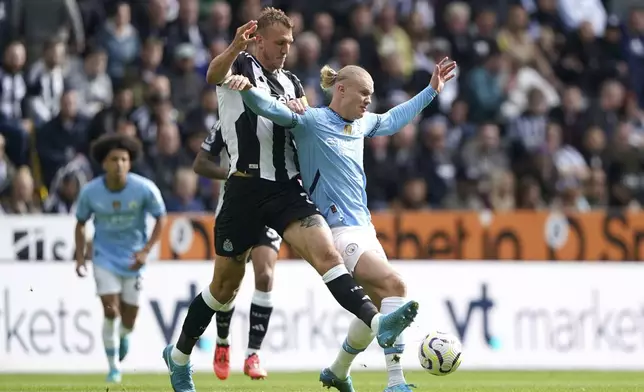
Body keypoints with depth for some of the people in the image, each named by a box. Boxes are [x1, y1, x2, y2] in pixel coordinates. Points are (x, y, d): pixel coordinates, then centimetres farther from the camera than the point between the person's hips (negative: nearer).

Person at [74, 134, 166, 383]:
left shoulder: (145, 189, -17)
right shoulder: (90, 192, -12)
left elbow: (161, 218, -5)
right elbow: (81, 223, 4)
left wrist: (146, 250, -14)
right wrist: (80, 257, -4)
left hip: (134, 258, 0)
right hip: (105, 257, 0)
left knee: (129, 318, 5)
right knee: (110, 310, -13)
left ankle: (123, 336, 44)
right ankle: (114, 367, 2)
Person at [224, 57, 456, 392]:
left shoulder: (361, 124, 13)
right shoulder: (311, 122, -9)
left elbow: (390, 120, 33)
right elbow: (267, 108, -22)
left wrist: (431, 91, 34)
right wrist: (246, 87, -43)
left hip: (363, 229, 9)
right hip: (337, 231, -9)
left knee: (378, 305, 13)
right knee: (394, 285, -23)